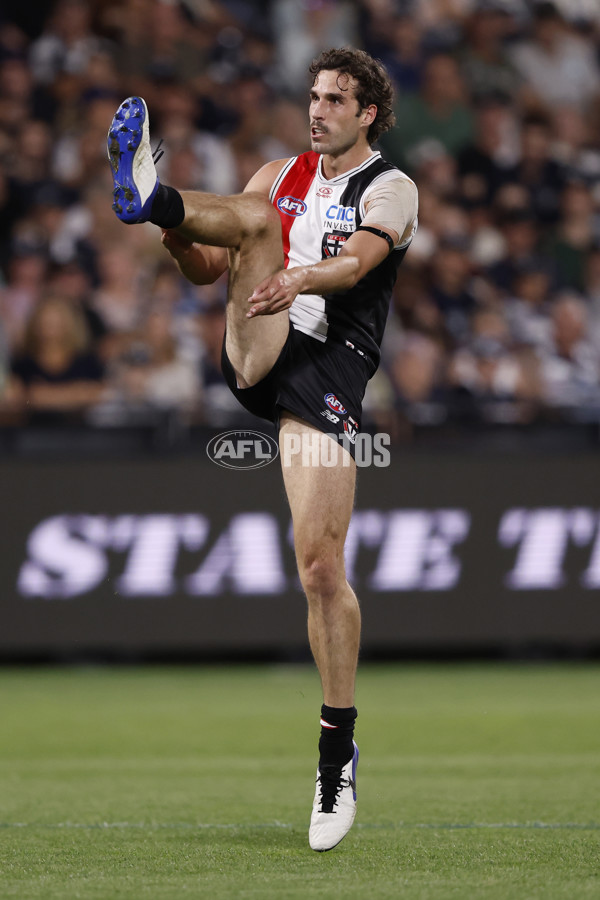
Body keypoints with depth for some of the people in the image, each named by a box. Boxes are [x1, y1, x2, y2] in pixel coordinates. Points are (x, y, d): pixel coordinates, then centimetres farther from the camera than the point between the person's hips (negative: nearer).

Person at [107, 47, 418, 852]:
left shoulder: (391, 189, 5)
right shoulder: (281, 175, 19)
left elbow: (357, 262, -16)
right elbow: (208, 271, 15)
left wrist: (299, 278, -37)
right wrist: (182, 241, -9)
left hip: (328, 371, -4)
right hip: (258, 356, 4)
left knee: (321, 567, -11)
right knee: (258, 217, -17)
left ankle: (338, 753, -2)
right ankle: (149, 198, -47)